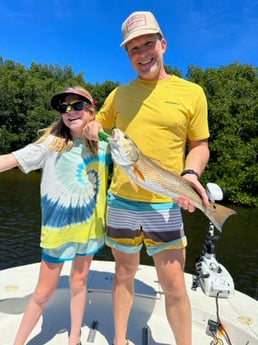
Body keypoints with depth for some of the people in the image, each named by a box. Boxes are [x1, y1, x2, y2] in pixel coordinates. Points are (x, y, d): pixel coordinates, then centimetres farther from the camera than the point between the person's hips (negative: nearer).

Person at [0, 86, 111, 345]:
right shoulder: (52, 142, -12)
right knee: (44, 292, 9)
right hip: (58, 227, -2)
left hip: (90, 224, 3)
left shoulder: (103, 145, -2)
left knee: (78, 281, 19)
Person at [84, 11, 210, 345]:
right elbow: (99, 123, 21)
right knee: (124, 273, 18)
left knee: (174, 285, 4)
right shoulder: (120, 93, 7)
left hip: (164, 206, -2)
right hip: (120, 201, 3)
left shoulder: (191, 92, 0)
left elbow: (200, 145, 2)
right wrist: (90, 126, -3)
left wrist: (191, 174, -17)